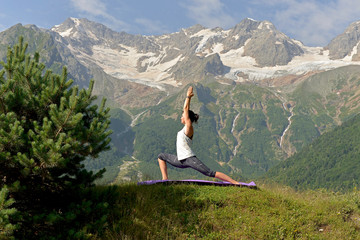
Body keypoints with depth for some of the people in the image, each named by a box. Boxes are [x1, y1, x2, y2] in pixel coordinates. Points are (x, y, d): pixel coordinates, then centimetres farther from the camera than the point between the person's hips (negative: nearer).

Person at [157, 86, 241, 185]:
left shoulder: (189, 127, -9)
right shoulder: (186, 127, 14)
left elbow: (186, 109, -8)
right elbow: (186, 110, 23)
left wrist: (188, 97, 1)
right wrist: (189, 98, 26)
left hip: (189, 159, -9)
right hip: (181, 160, 9)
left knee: (210, 173, -17)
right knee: (161, 156, 19)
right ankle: (165, 179, 12)